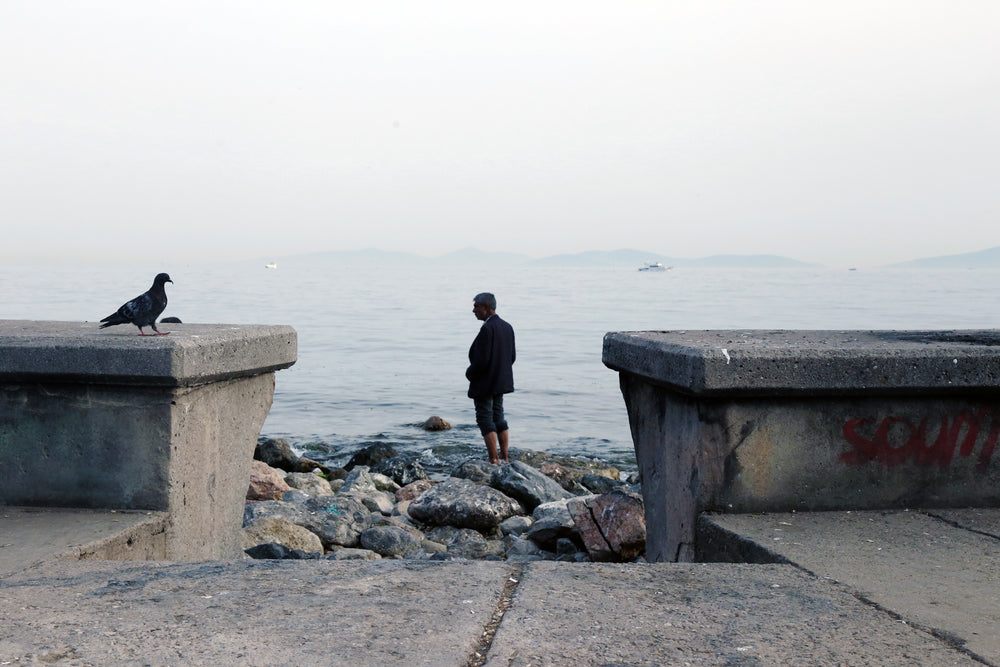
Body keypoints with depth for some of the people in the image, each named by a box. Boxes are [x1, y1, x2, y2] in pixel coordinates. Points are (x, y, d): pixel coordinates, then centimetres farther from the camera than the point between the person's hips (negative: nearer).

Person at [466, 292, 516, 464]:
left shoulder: (487, 329, -22)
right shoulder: (507, 327, 6)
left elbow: (482, 361, -25)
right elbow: (512, 357, 12)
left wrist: (469, 373, -7)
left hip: (484, 384, -9)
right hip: (501, 382, 9)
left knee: (485, 420, 0)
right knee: (498, 419, 16)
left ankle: (494, 460, 1)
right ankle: (505, 457, 21)